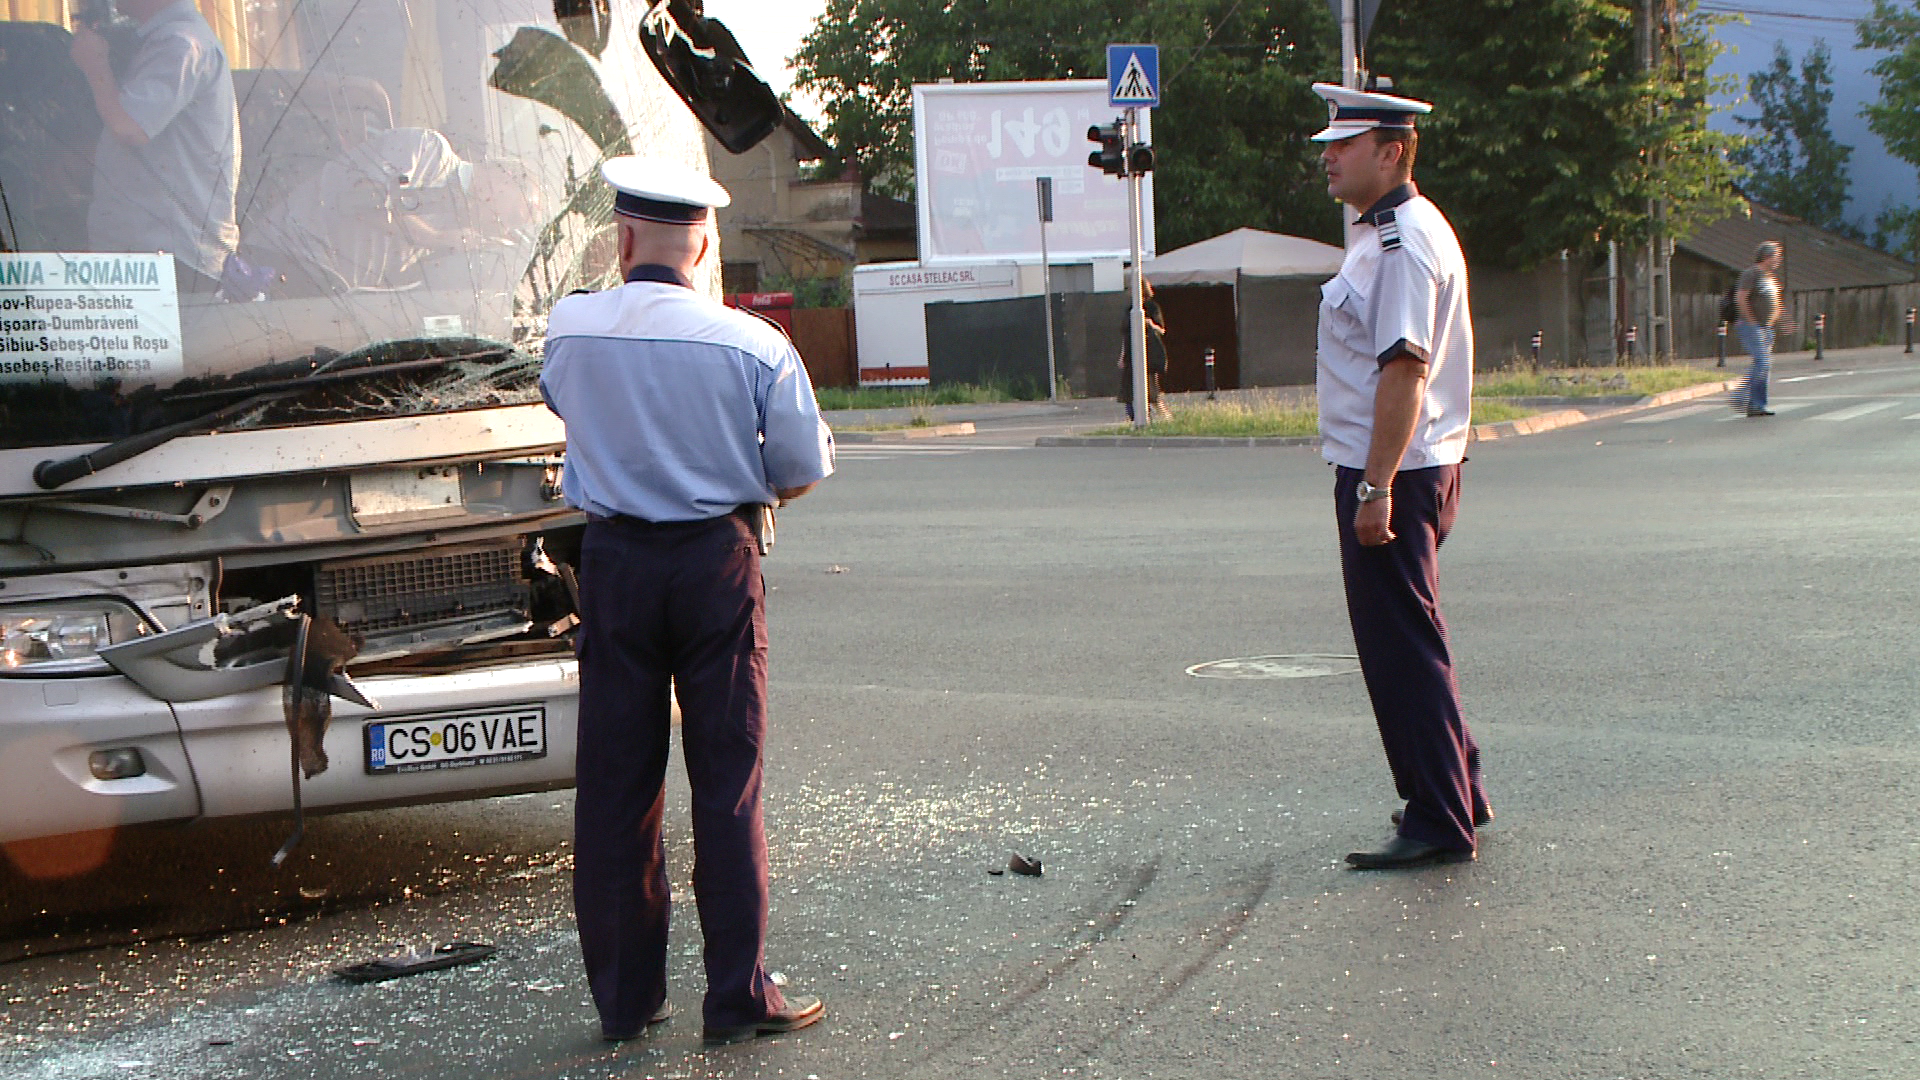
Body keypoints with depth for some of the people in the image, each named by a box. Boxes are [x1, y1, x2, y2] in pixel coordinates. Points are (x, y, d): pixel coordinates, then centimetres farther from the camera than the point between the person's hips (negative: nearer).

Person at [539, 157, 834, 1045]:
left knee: (614, 784, 9)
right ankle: (739, 997, 8)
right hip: (717, 564, -2)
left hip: (614, 563, 2)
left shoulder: (570, 331, -2)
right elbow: (802, 471, -2)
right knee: (728, 782, 4)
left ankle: (624, 997, 16)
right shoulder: (752, 345, -9)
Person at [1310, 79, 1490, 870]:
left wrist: (1376, 488, -26)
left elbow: (1403, 369, -24)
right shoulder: (1383, 234, 16)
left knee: (1402, 647, -5)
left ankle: (1439, 822, 2)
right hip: (1392, 472, 11)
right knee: (1404, 640, 19)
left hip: (1393, 474, -11)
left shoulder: (1404, 243, -17)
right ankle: (1455, 795, 30)